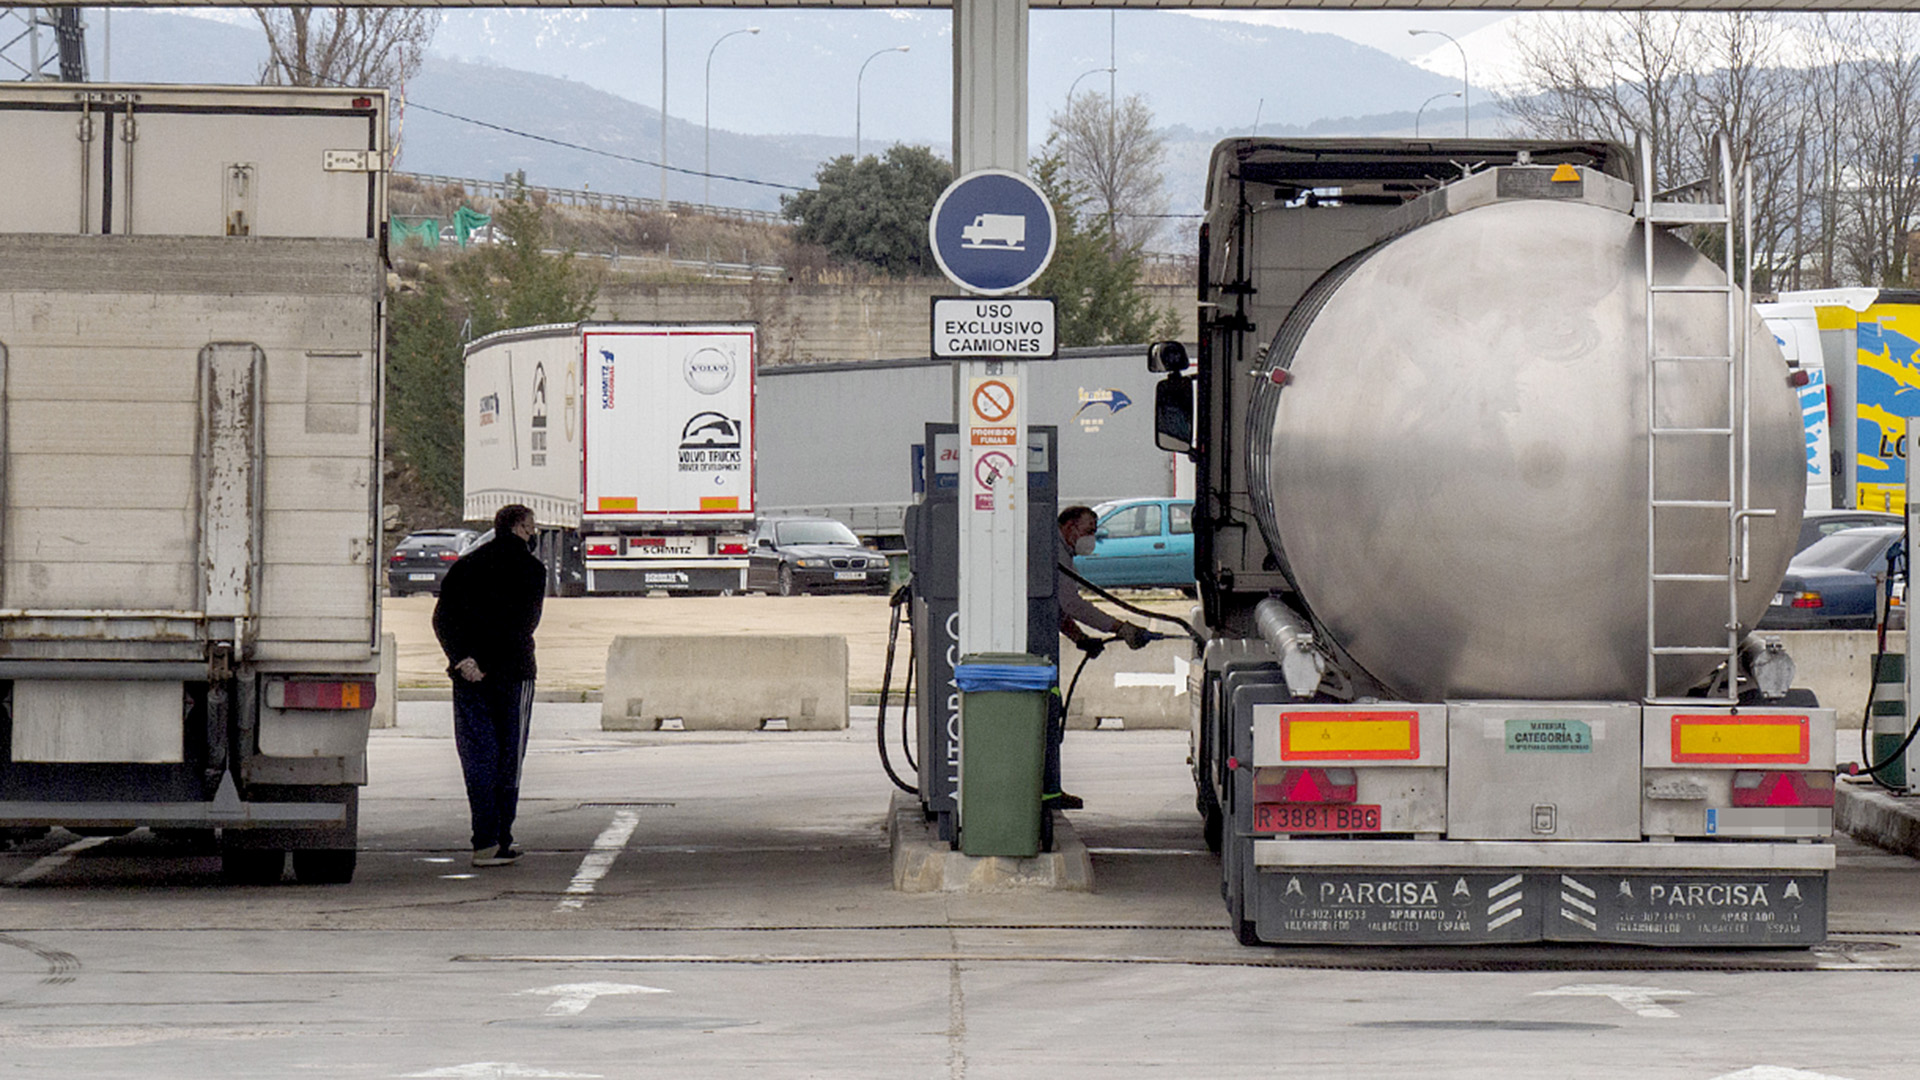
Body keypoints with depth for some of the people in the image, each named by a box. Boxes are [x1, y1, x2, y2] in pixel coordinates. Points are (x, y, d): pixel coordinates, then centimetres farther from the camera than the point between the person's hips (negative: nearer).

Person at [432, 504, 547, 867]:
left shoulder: (465, 566, 12)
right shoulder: (529, 568, 2)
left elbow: (442, 616, 1)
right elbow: (527, 622, -6)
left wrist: (462, 658, -9)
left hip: (469, 675, 3)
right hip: (512, 673, -3)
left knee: (477, 758, 3)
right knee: (508, 760, 6)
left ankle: (486, 841, -6)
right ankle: (501, 842, 7)